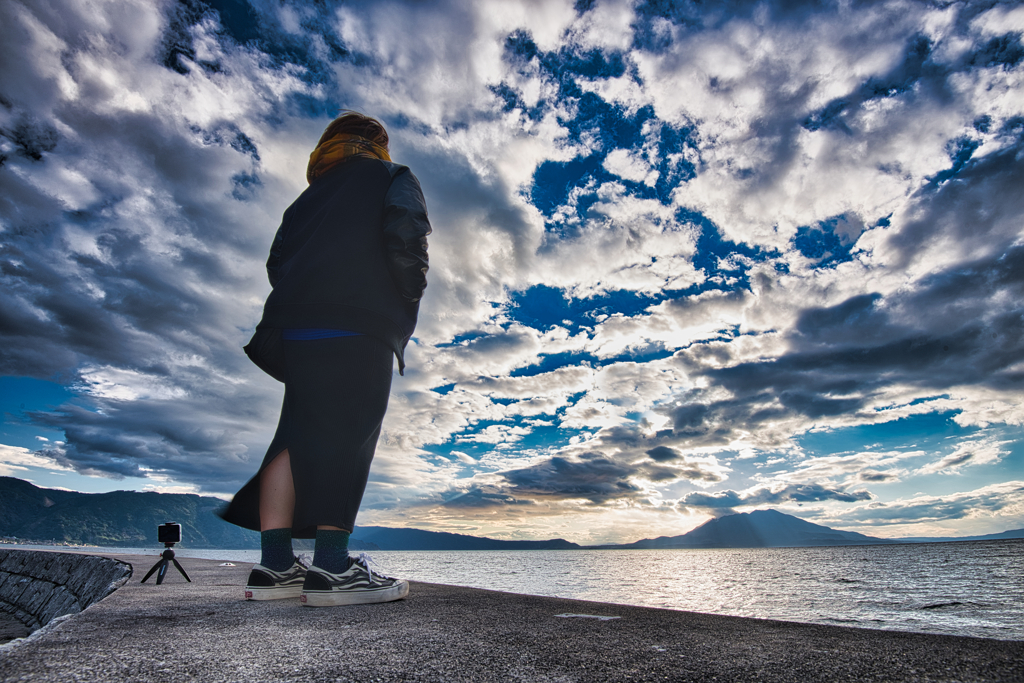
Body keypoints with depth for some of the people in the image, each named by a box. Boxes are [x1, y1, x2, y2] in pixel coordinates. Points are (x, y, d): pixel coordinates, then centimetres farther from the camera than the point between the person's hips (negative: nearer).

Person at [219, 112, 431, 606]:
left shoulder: (309, 196, 31)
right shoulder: (392, 177, 15)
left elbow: (277, 261, 21)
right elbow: (406, 235, -6)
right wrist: (410, 298, 1)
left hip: (293, 328, 6)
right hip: (358, 329, -6)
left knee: (296, 437, 4)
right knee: (346, 436, -12)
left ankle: (275, 565, 3)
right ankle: (331, 567, -16)